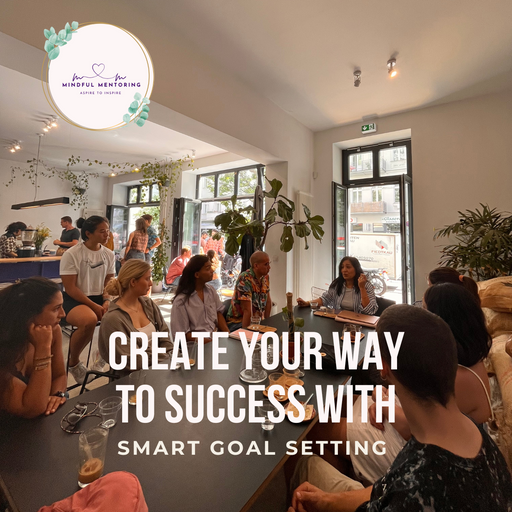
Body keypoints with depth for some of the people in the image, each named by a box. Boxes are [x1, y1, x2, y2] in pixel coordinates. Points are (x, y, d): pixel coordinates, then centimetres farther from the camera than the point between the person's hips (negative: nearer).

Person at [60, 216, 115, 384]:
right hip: (74, 300, -4)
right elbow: (70, 288, -13)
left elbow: (109, 283, 7)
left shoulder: (109, 255, 4)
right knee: (90, 320, -37)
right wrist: (94, 306, -20)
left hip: (100, 298, 5)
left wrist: (106, 302, -12)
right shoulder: (71, 254, -10)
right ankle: (73, 362, -5)